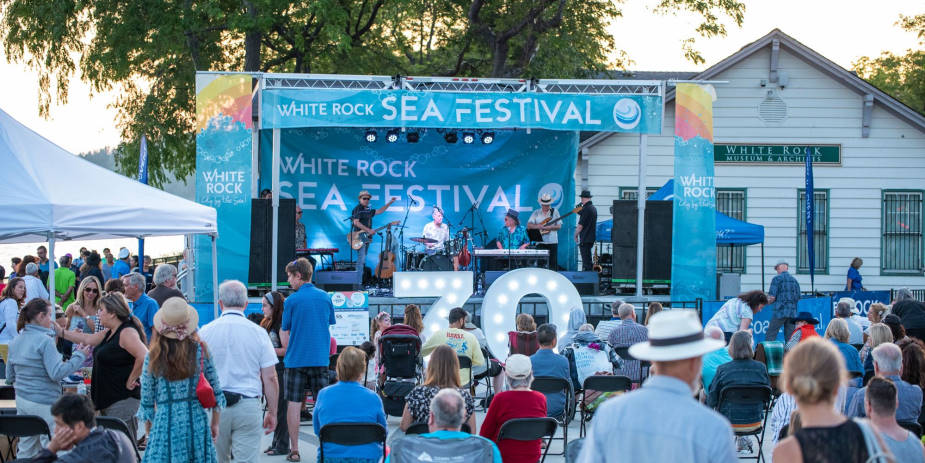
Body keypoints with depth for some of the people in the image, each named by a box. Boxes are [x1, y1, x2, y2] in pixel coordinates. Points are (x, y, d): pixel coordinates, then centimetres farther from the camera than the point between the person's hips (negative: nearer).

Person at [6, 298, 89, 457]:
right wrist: (79, 356, -11)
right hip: (43, 404, -8)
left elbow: (10, 377, 16)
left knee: (26, 450, 12)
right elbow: (56, 373, -19)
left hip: (22, 401, 8)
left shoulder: (16, 342, 9)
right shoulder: (45, 341, -15)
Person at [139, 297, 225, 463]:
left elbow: (147, 402, 4)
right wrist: (215, 424, 17)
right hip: (197, 422, 1)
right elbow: (216, 393, 6)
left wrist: (150, 432, 16)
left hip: (165, 423, -1)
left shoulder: (153, 358, -2)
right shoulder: (201, 351, 0)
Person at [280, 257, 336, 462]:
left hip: (296, 359, -3)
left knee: (294, 404, 3)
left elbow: (285, 337, -1)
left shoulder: (291, 301, -6)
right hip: (320, 358, 3)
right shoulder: (325, 298, 5)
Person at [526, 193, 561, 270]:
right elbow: (529, 225, 1)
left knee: (553, 262, -2)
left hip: (552, 241, -1)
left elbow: (559, 226, 1)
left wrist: (550, 227, -17)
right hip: (540, 241, 1)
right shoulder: (536, 213, 8)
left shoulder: (555, 212, 6)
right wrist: (539, 226, -16)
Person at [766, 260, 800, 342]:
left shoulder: (777, 279, -3)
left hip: (780, 311, -5)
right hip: (792, 313, 5)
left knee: (770, 335, -3)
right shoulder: (795, 280, 14)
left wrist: (767, 302, 10)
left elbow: (772, 297, -9)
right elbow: (798, 298, 16)